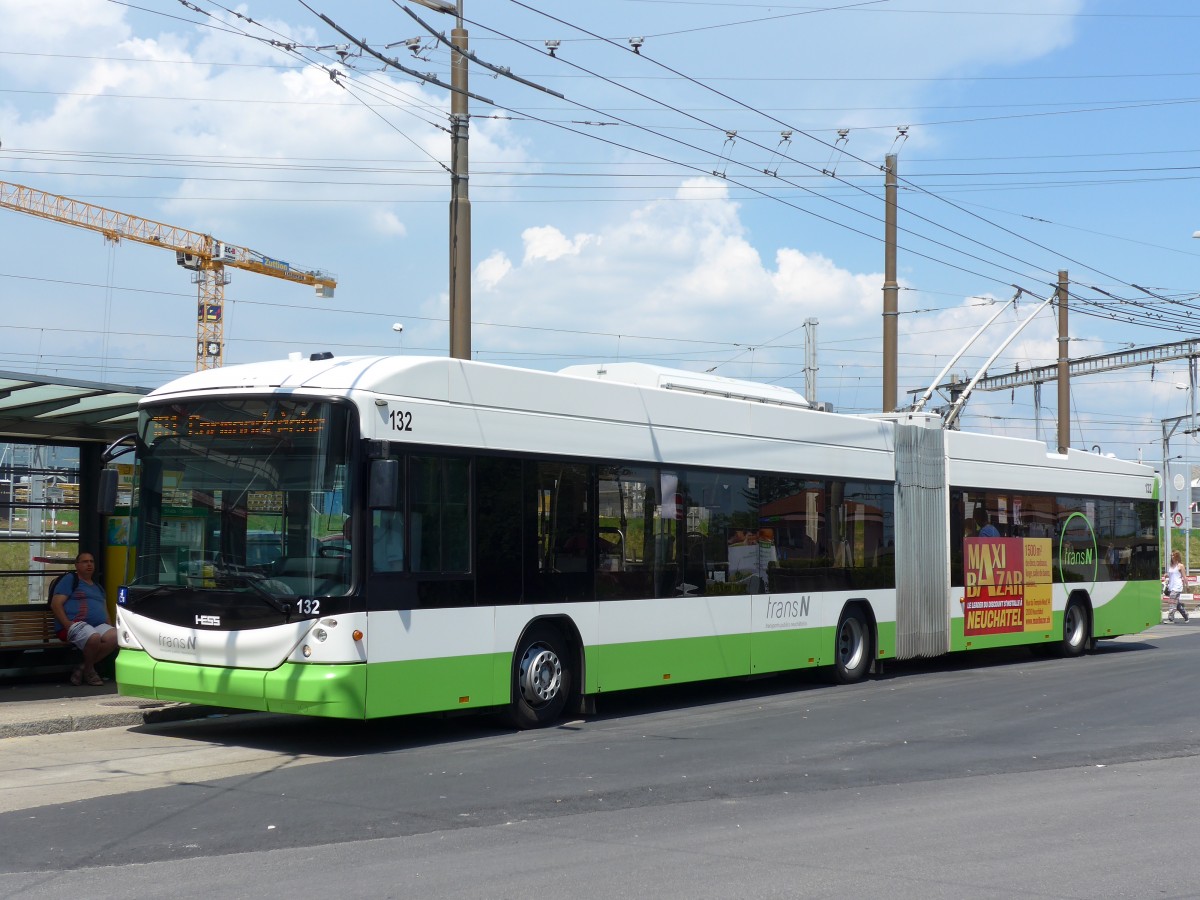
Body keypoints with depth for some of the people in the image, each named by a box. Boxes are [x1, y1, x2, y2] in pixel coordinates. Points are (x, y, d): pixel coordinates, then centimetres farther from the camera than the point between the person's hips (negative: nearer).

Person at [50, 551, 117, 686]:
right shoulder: (69, 580, 9)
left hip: (99, 625, 6)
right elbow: (55, 604, -2)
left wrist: (109, 626, 10)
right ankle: (88, 671, -9)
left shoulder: (98, 587, 31)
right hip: (76, 624, -6)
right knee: (94, 638, -38)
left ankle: (83, 668, -13)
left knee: (114, 637, -28)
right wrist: (67, 624, -17)